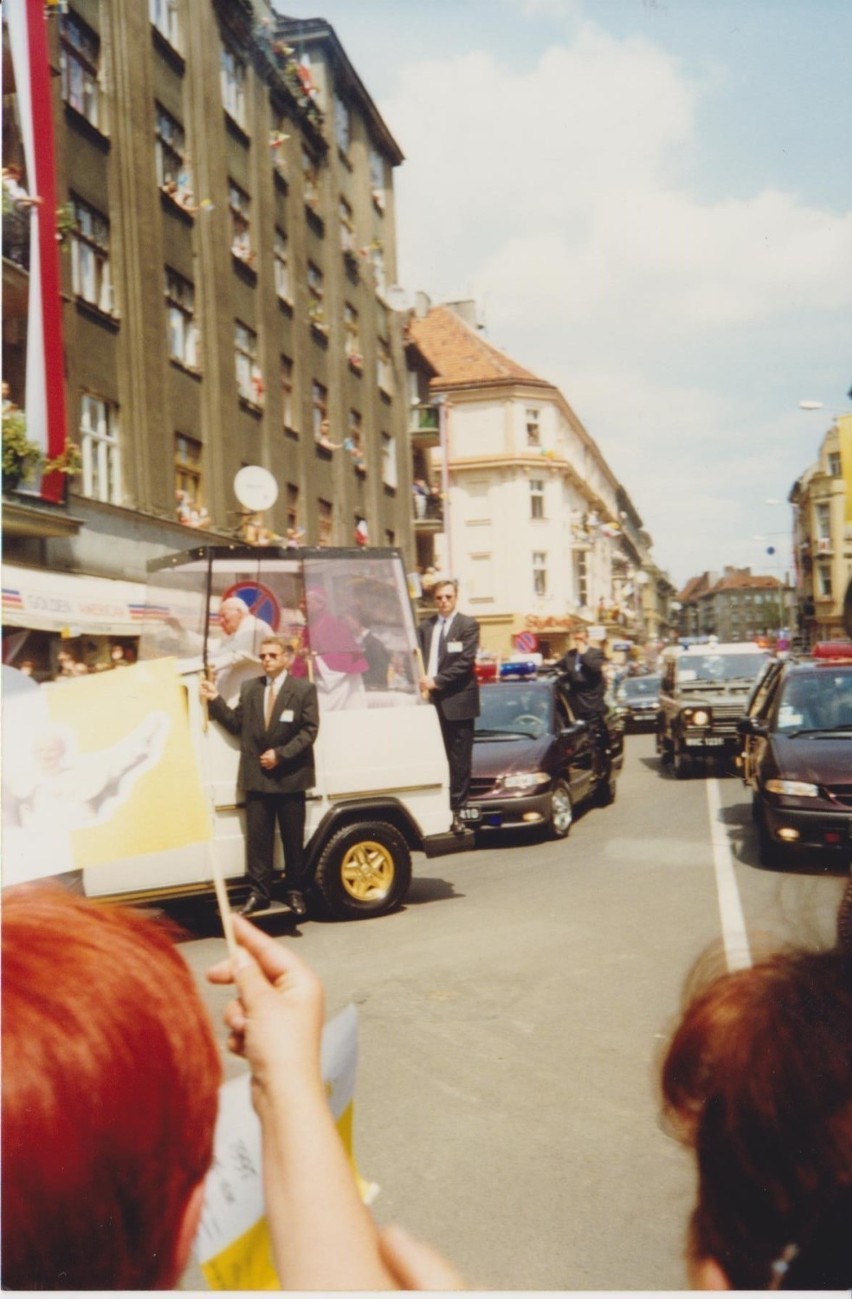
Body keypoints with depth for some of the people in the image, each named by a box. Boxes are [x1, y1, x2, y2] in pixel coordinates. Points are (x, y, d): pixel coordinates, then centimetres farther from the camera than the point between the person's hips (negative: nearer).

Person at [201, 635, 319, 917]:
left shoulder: (304, 689, -1)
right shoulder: (249, 688, 10)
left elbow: (309, 730, -7)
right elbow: (236, 725, 7)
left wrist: (280, 754, -15)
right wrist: (216, 700, -4)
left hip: (290, 777, -3)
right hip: (256, 777, 3)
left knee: (293, 838, 7)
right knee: (258, 837, 4)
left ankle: (294, 891, 18)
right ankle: (259, 893, 11)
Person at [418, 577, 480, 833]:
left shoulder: (468, 625, 0)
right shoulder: (426, 627, 14)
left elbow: (465, 662, -10)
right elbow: (420, 659, 11)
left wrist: (436, 681, -15)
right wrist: (422, 681, -9)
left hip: (457, 702, -4)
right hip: (432, 701, 4)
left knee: (459, 760, 1)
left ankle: (456, 811, 5)